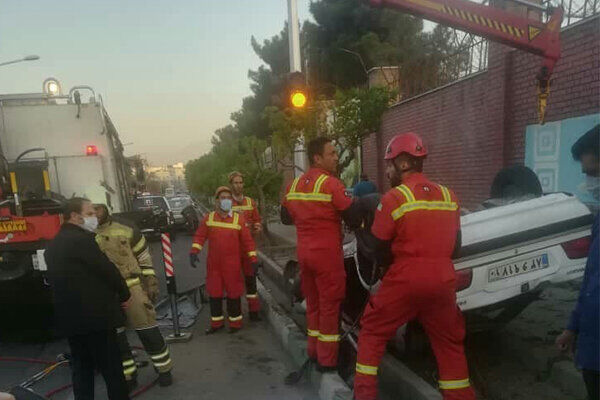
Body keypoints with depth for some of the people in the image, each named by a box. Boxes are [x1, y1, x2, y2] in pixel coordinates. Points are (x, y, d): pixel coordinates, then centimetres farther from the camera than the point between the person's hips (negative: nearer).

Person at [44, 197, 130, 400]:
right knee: (111, 368, 2)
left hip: (69, 317, 9)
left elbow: (55, 279, 19)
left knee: (81, 367, 18)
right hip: (95, 315, -9)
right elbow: (107, 269, -13)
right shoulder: (81, 239, -16)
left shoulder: (53, 245, 13)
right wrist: (124, 294, 2)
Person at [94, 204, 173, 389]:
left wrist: (151, 283, 1)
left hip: (132, 288, -2)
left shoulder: (126, 229, -2)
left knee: (148, 332, 3)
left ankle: (164, 369, 20)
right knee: (115, 338, 10)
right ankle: (128, 375, 28)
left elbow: (144, 258, 3)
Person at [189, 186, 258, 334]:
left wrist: (253, 259, -8)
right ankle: (216, 322, 27)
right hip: (213, 264, 3)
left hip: (232, 265, -3)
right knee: (214, 292, 11)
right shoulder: (208, 218, 2)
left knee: (233, 293, 6)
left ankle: (235, 322, 21)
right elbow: (199, 236, 3)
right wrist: (194, 252, -11)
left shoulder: (239, 219, -4)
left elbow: (248, 241, -4)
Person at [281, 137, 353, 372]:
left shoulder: (294, 185, 8)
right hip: (327, 254, -7)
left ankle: (314, 351, 31)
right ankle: (327, 360, 14)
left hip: (304, 253, 7)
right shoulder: (331, 184, -15)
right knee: (329, 306, 4)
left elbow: (286, 218, 17)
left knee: (313, 303, 19)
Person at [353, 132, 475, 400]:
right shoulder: (449, 196, 6)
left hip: (405, 281, -5)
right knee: (450, 344, 20)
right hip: (442, 282, 5)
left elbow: (376, 245, -6)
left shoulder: (394, 198, -12)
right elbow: (455, 244, 14)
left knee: (372, 332, 13)